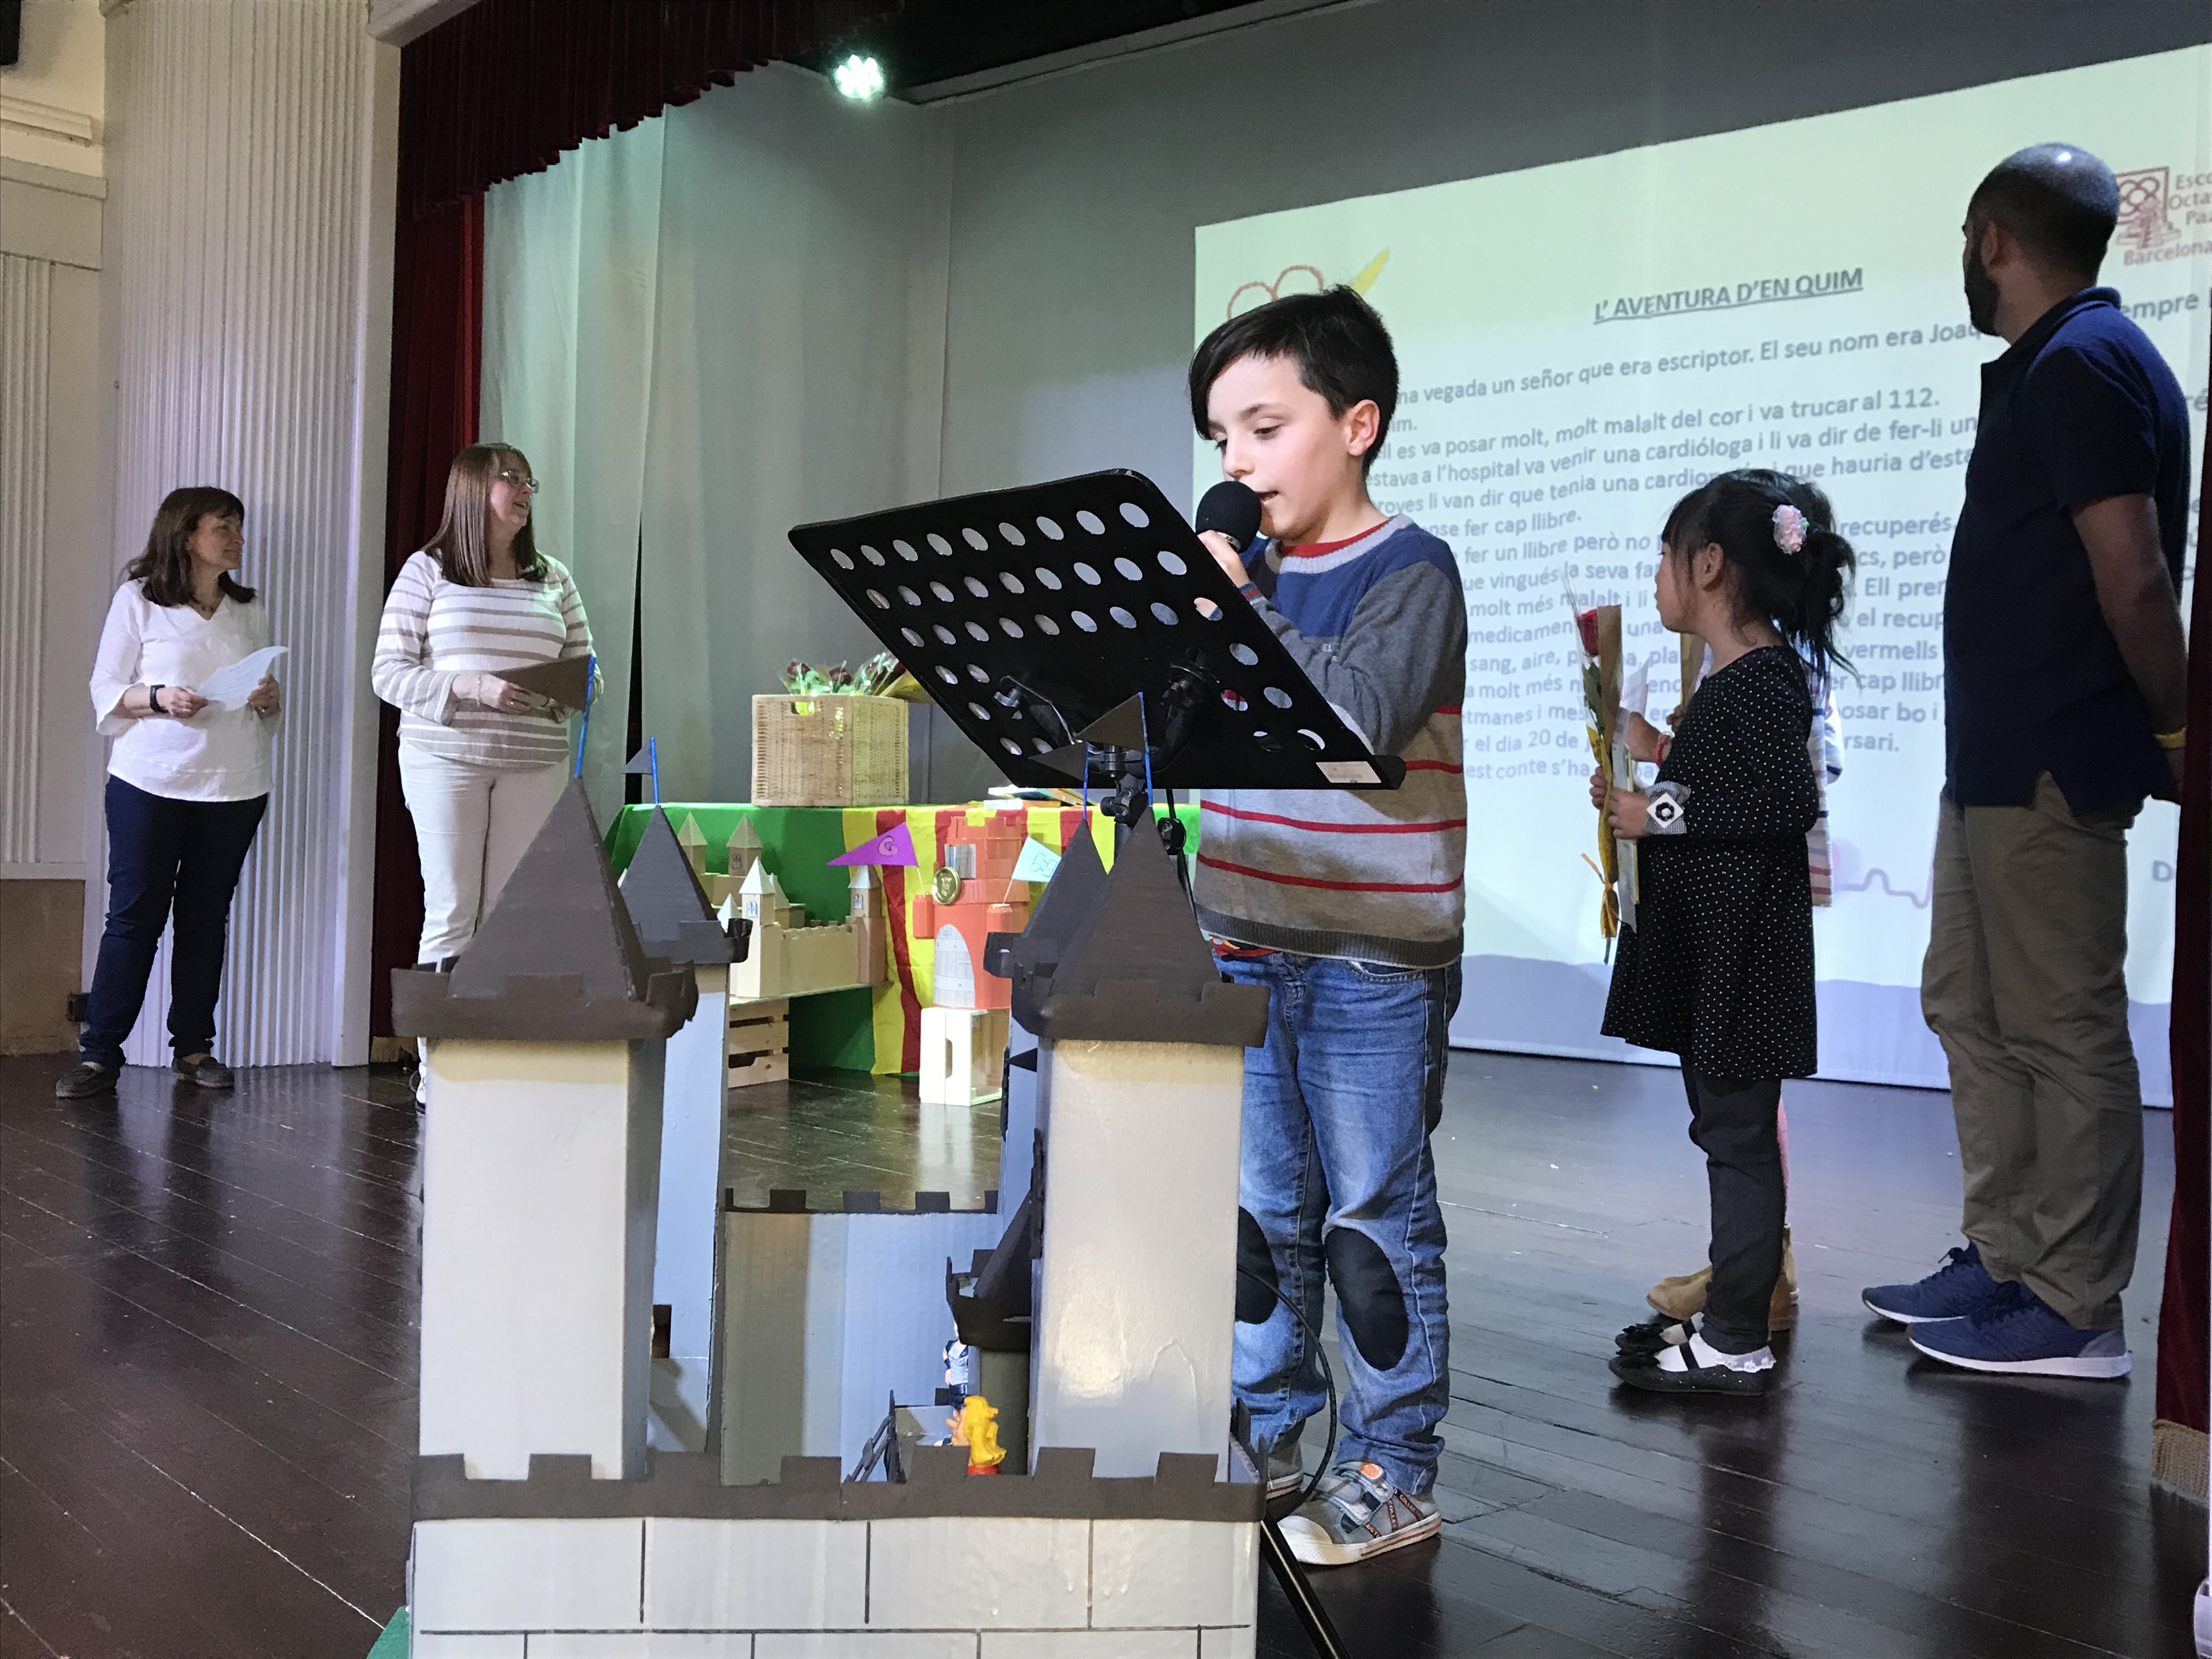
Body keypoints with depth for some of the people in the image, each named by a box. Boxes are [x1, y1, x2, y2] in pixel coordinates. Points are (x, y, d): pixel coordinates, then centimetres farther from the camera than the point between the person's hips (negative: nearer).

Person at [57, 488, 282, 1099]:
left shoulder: (251, 611, 14)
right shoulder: (138, 600, 2)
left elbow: (270, 708, 18)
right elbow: (106, 692, 0)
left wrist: (270, 699, -4)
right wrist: (158, 698, -18)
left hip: (235, 788, 3)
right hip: (150, 782, -3)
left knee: (207, 918, 6)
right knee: (134, 917, -3)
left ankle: (194, 1046, 15)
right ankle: (99, 1053, 3)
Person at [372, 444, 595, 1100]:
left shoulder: (554, 578, 14)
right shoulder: (427, 572, 3)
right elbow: (389, 672, -2)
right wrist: (472, 687, -17)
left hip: (535, 762, 3)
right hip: (446, 756, -3)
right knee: (451, 911, -3)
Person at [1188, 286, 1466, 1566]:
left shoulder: (1411, 571, -8)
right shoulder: (1246, 569, 10)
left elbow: (1363, 715, -24)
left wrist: (1236, 603, -21)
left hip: (1375, 962, -6)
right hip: (1248, 946, 6)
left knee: (1376, 1219, 3)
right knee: (1261, 1209, 15)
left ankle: (1396, 1472, 16)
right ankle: (1266, 1436, 30)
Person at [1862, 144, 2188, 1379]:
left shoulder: (2082, 363, -14)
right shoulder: (2053, 364, 18)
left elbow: (2135, 580, -19)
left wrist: (2178, 730, -9)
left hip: (2052, 767, -11)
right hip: (1998, 760, 11)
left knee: (2063, 1032, -4)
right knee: (1971, 1007, 15)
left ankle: (2075, 1313, 5)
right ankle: (2007, 1261, 24)